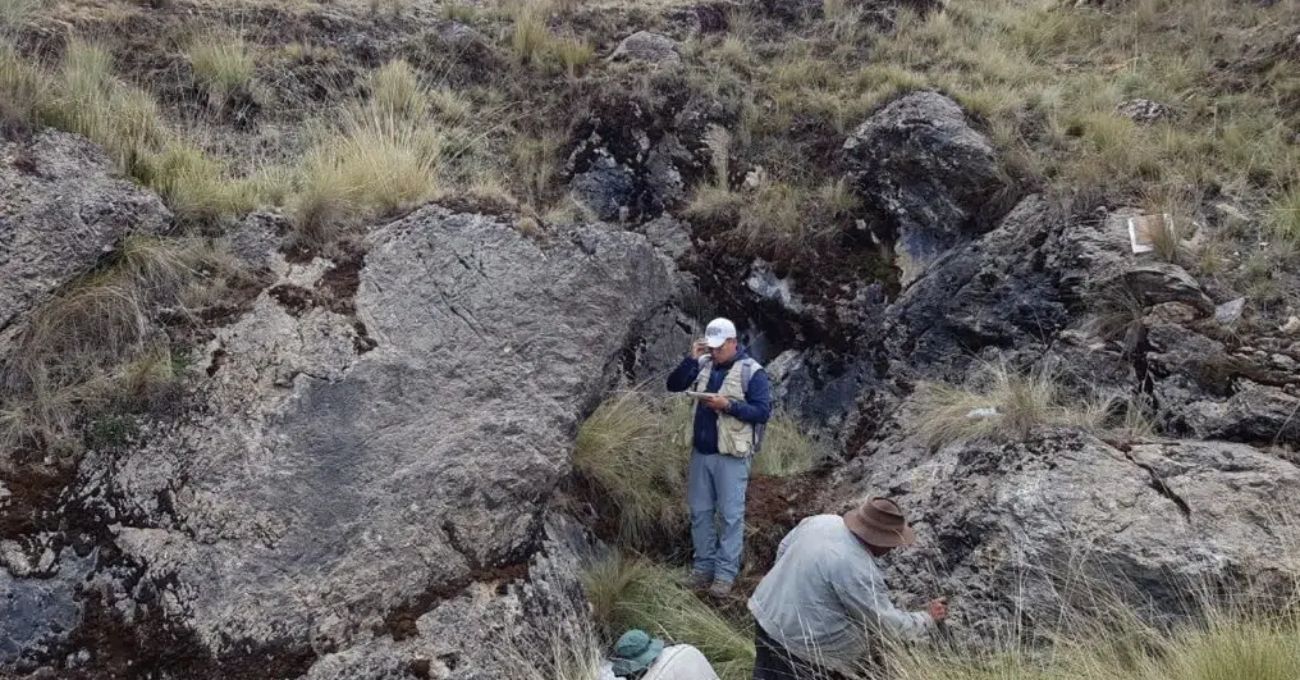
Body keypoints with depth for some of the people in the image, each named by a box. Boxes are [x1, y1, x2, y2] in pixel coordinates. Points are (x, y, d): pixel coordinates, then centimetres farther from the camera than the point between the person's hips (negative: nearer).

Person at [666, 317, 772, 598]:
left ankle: (726, 572, 11)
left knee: (731, 515, 2)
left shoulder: (752, 372, -10)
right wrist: (691, 358, -12)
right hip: (701, 452, 6)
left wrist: (728, 405, -23)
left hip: (731, 456, -5)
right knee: (699, 512, 13)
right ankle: (704, 564, 25)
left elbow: (763, 412, -13)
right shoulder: (703, 364, 5)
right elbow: (674, 386, 0)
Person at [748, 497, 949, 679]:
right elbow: (889, 624, -13)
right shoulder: (859, 570, -23)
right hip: (799, 641, -9)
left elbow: (783, 548, 13)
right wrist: (928, 617, 2)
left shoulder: (821, 520, -1)